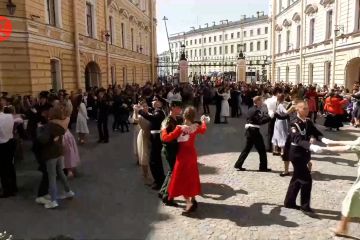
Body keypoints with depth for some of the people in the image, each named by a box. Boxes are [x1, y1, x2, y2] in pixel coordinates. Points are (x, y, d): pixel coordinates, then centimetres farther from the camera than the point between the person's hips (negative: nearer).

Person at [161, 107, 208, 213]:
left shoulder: (180, 128, -22)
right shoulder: (196, 126, -6)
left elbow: (166, 138, -21)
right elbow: (203, 130, 18)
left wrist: (163, 129, -2)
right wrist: (203, 121, 37)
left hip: (183, 155, -6)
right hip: (192, 154, 6)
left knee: (181, 179, 3)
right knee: (192, 177, 18)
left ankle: (189, 202, -6)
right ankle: (193, 199, 26)